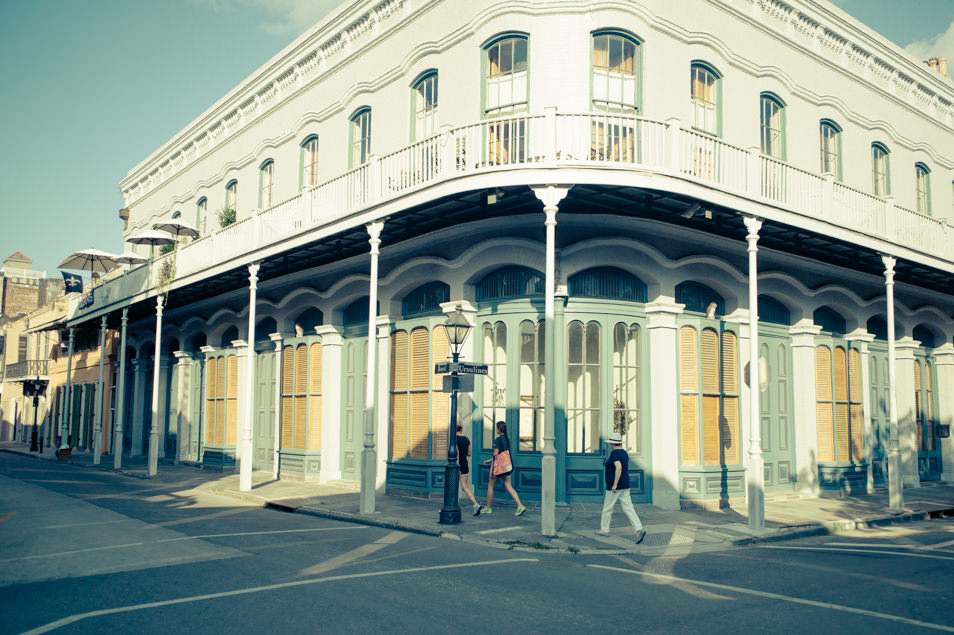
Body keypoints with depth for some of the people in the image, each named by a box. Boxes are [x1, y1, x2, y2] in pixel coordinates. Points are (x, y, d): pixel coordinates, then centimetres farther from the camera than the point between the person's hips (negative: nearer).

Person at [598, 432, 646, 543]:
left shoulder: (614, 454, -15)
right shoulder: (624, 453, 13)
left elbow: (618, 468, -29)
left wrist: (614, 485, -27)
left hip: (615, 486, -8)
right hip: (625, 485, 8)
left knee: (607, 508, 8)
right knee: (628, 508, 2)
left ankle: (604, 530, 21)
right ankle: (639, 529, -13)